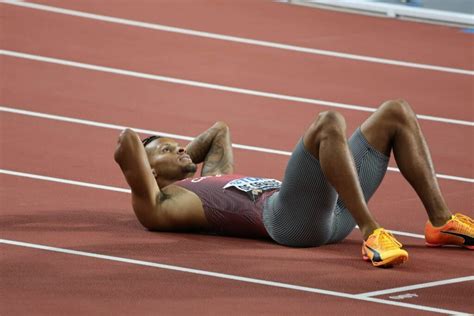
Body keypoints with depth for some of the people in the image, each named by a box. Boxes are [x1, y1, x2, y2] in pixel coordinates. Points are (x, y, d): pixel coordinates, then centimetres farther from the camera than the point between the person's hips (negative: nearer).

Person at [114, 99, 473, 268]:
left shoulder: (209, 179, 35)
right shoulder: (161, 205, 7)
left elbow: (220, 131, 52)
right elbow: (129, 143, -5)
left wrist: (184, 159, 41)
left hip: (331, 209, 10)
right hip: (289, 216, -10)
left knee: (397, 113, 6)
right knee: (329, 123, -32)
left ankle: (441, 221, -1)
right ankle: (371, 233, -36)